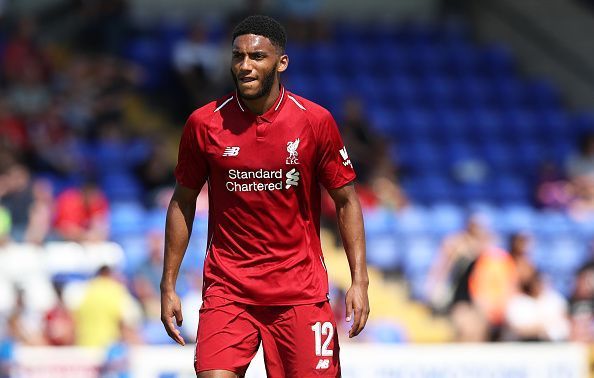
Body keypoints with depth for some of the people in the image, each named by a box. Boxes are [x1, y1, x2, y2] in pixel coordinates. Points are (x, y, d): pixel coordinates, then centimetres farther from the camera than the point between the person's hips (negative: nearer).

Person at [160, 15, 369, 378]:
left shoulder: (316, 121, -4)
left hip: (301, 290, 0)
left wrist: (360, 281, -5)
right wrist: (169, 286, 6)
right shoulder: (203, 124, -2)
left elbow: (346, 201, 4)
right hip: (227, 289, 0)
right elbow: (183, 202, 9)